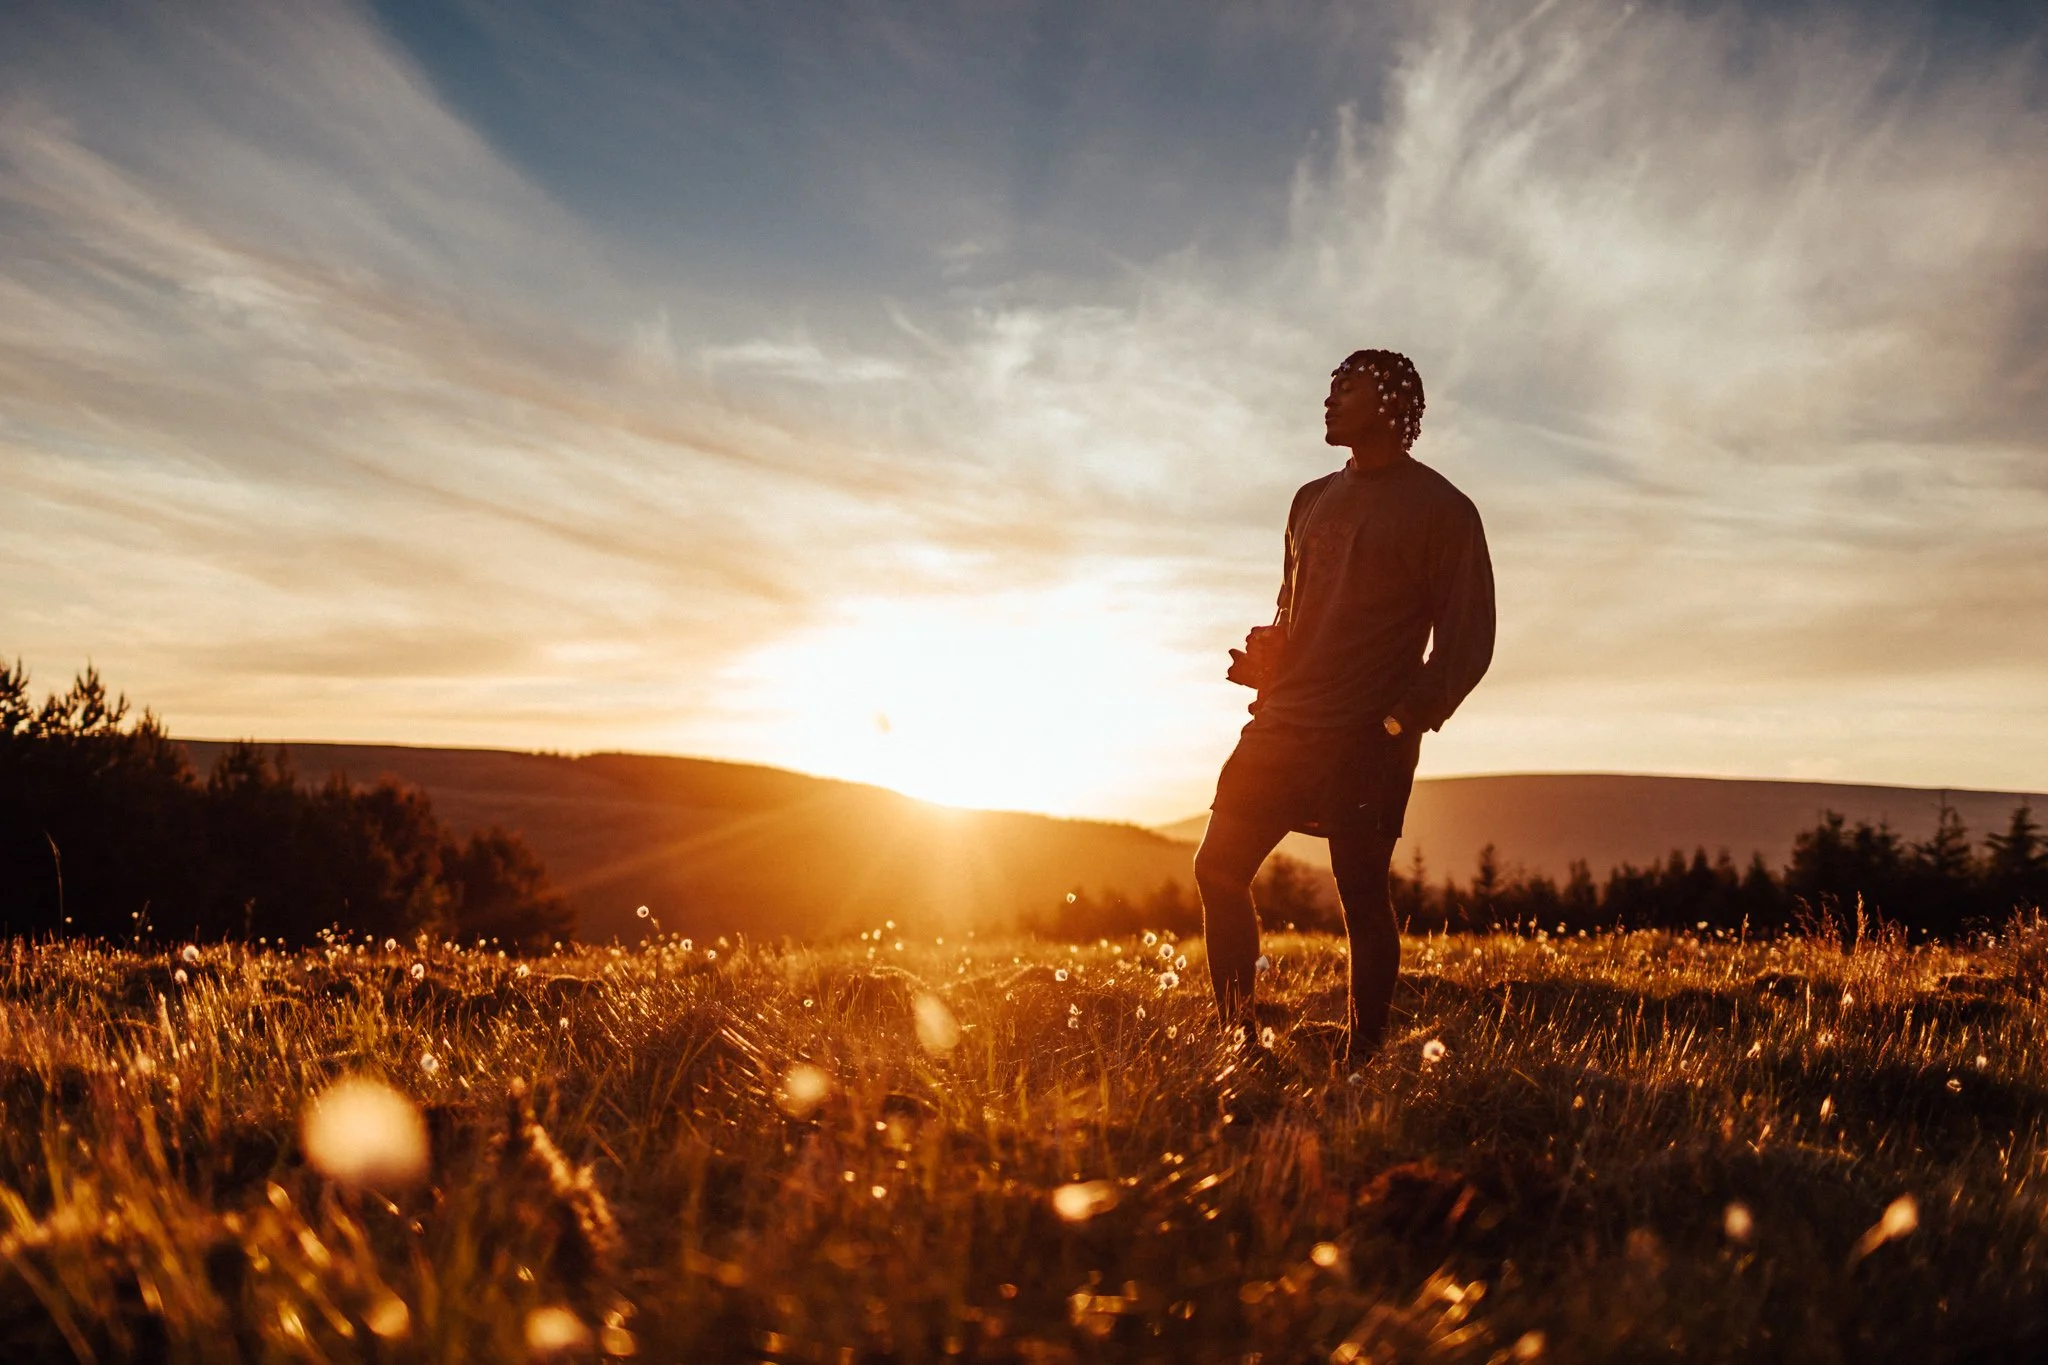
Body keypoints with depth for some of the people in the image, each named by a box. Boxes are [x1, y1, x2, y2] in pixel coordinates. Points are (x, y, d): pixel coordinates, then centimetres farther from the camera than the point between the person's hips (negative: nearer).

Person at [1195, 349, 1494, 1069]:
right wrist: (1266, 655, 4)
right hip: (1283, 723, 7)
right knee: (1218, 869, 3)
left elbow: (1466, 639, -4)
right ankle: (1238, 1039, 13)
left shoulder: (1441, 510, -1)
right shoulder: (1313, 501, 19)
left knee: (1362, 897, -5)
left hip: (1369, 739, -6)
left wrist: (1403, 721, -15)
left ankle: (1362, 1063, 5)